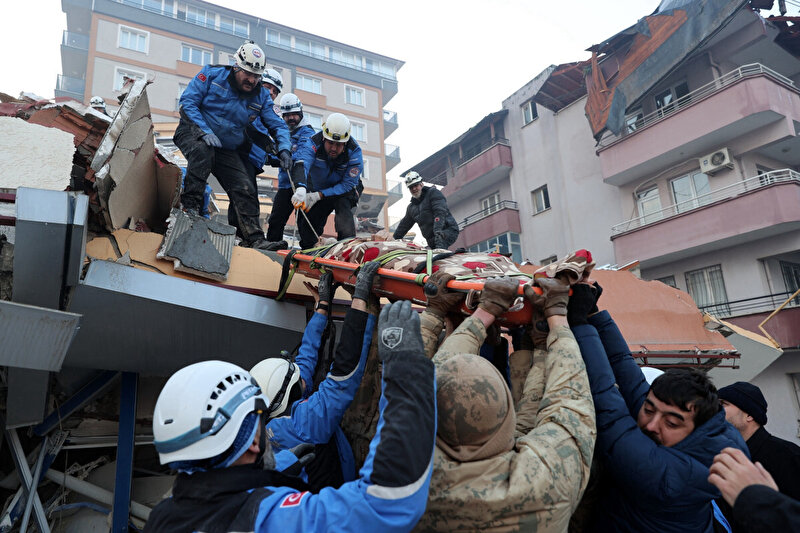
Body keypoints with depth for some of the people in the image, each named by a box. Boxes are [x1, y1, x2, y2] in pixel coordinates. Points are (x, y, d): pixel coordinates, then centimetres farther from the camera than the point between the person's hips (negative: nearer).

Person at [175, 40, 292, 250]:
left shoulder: (261, 96, 1)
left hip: (226, 150, 4)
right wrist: (205, 131, -26)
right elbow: (188, 102, -11)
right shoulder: (212, 74, -8)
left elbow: (278, 125, 5)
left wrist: (283, 148, -17)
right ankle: (189, 205, -32)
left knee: (245, 189, -9)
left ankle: (255, 239, -8)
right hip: (193, 132, -3)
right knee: (203, 150, -39)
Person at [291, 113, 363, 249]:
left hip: (344, 191, -2)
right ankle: (308, 250, 30)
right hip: (317, 187, 3)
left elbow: (348, 184, -26)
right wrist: (301, 188, -64)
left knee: (342, 206, -33)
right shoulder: (314, 143, -27)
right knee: (305, 223, 4)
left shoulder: (354, 152, -28)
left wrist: (319, 196, -35)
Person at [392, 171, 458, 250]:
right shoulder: (411, 207, 21)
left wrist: (438, 229, -32)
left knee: (439, 241, -37)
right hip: (432, 240, 7)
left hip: (448, 230, -6)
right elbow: (404, 225, 30)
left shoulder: (433, 192, 1)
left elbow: (440, 212, -16)